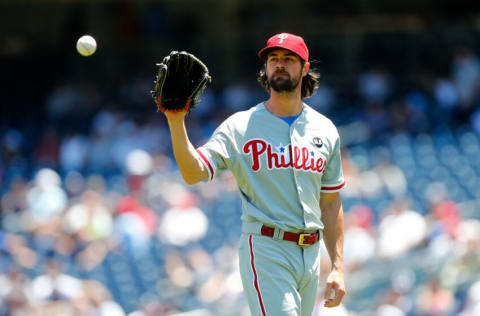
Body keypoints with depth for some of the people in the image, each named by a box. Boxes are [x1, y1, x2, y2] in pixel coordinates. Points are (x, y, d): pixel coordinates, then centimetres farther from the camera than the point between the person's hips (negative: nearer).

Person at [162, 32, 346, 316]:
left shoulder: (324, 130, 12)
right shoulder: (240, 126, 0)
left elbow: (331, 203, 16)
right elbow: (194, 173, -13)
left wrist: (338, 267, 11)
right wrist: (176, 121, -27)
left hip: (310, 254, 5)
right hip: (266, 250, -5)